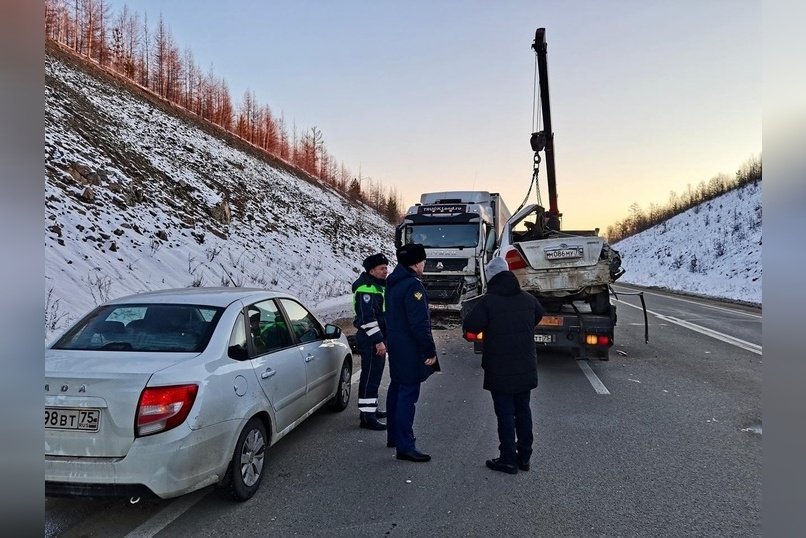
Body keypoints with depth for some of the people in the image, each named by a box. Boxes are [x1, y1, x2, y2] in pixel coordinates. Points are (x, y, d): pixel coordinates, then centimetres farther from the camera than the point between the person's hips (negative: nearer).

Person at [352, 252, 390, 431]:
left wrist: (383, 339, 25)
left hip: (378, 337, 11)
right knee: (370, 377, -8)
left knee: (374, 375, 19)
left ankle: (370, 409, 32)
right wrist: (378, 341, -25)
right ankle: (367, 417, -5)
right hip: (370, 339, -11)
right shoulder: (366, 289, -18)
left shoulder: (379, 286, 16)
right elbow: (367, 317, -24)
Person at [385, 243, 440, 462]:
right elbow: (420, 323, -24)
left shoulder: (393, 282, 11)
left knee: (396, 389, 19)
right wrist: (430, 351, -18)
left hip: (395, 346, 10)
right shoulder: (413, 286, -21)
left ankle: (394, 436, 31)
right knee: (408, 394, -6)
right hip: (410, 350, -10)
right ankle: (405, 446, -2)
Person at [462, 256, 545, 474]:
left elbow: (470, 325, -22)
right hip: (526, 368, 5)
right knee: (523, 411, 16)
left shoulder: (487, 301, -16)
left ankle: (508, 460, 11)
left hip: (500, 370, -5)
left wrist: (488, 324, 0)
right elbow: (540, 315, 22)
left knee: (505, 414, 4)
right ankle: (524, 456, 26)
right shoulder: (528, 299, 3)